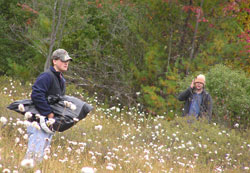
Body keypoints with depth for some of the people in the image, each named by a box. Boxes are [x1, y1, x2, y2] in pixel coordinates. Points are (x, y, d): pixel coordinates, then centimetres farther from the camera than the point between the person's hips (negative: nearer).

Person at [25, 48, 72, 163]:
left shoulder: (61, 80, 17)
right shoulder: (47, 76, -14)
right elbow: (36, 95, -26)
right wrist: (49, 113, -24)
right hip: (39, 122, -9)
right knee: (35, 154, -15)